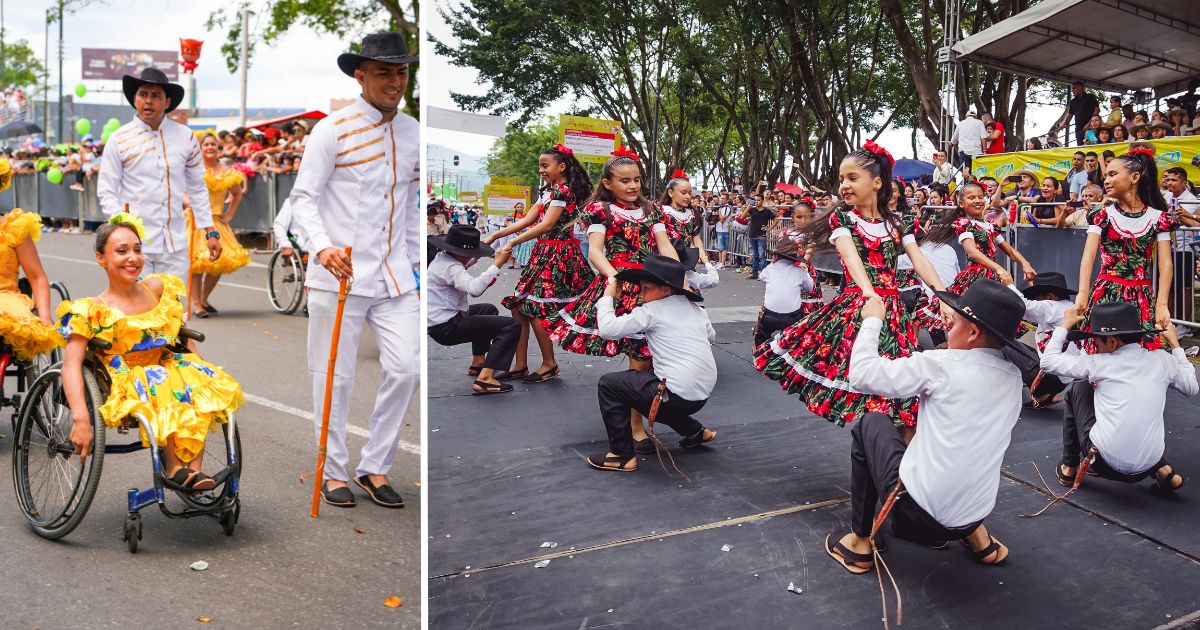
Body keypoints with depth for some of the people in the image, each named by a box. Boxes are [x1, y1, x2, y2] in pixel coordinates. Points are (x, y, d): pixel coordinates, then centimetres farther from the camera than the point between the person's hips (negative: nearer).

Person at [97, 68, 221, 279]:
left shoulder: (185, 137, 8)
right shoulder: (119, 140, 1)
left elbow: (197, 189, 14)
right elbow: (106, 192, 2)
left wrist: (210, 232, 10)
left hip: (175, 246, 2)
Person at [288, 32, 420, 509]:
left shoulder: (413, 133, 11)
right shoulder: (333, 129, -6)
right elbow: (304, 196, -9)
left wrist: (416, 260, 18)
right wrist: (321, 247, -25)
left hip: (395, 275, 5)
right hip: (338, 274, -5)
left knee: (406, 370, 0)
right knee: (334, 377, 4)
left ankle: (375, 468, 16)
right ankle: (334, 472, 20)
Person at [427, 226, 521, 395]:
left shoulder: (442, 258, 10)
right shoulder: (450, 267, -22)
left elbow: (464, 263, 34)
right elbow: (474, 288, -40)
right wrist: (498, 264, -35)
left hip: (437, 321, 11)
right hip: (446, 328, -11)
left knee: (489, 310, 35)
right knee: (511, 325, -16)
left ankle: (477, 363, 35)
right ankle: (485, 378, -22)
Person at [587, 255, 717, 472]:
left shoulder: (651, 311, -10)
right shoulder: (695, 307, 11)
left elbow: (608, 329, -13)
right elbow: (711, 336, 28)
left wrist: (608, 296, 2)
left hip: (678, 396, -8)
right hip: (704, 394, 8)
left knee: (609, 384, 2)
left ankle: (622, 455, 4)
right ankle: (695, 432, 34)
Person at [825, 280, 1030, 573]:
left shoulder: (942, 365, -15)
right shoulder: (1014, 378, 4)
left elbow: (862, 373, -11)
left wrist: (872, 320, 3)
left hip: (915, 513, -6)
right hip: (974, 514, 6)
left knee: (871, 423, 16)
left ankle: (860, 543, 18)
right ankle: (975, 536, 19)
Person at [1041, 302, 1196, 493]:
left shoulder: (1100, 363, -6)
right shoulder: (1162, 360, 2)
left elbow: (1048, 361, 2)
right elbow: (1192, 387, 20)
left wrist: (1065, 324, 15)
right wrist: (1175, 344, 27)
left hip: (1105, 464, -4)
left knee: (1079, 389, 18)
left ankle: (1069, 468, 23)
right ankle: (1164, 471, 13)